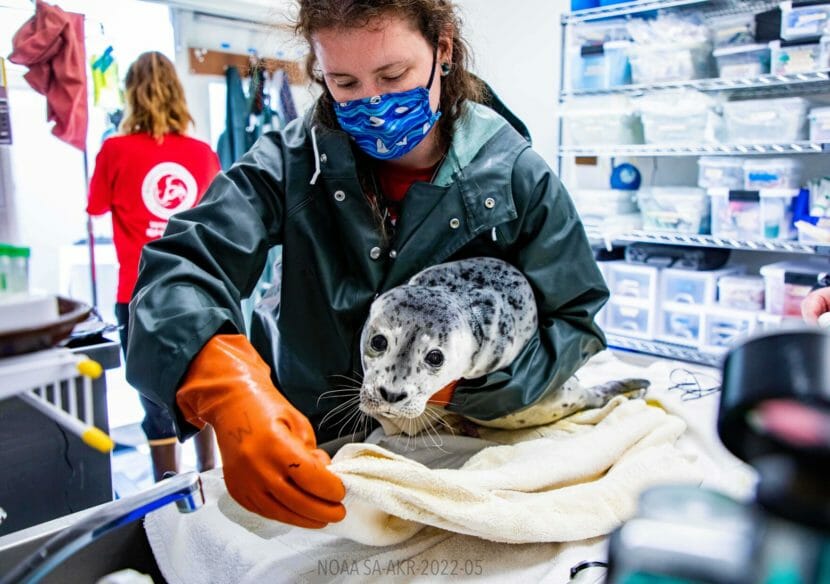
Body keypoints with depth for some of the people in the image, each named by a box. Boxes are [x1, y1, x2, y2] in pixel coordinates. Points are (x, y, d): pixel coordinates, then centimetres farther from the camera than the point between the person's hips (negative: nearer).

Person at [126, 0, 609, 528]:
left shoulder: (518, 177, -7)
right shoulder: (294, 161, -8)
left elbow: (575, 327, -5)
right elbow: (179, 268, -19)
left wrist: (459, 383, -23)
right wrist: (228, 391, -41)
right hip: (309, 454, 1)